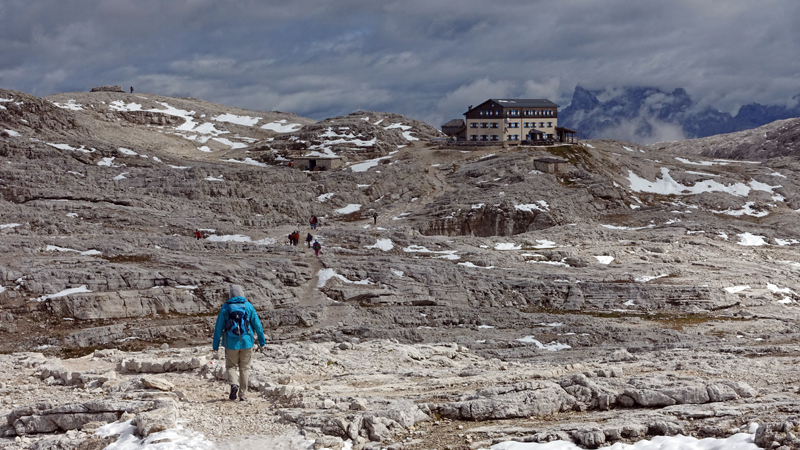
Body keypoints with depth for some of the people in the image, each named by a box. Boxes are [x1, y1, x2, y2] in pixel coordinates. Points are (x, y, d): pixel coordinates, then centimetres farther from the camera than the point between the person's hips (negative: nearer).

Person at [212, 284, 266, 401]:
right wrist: (262, 341, 7)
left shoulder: (225, 307, 0)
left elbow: (218, 327, 1)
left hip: (231, 343, -1)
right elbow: (257, 324, 0)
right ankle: (243, 395, 9)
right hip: (246, 342, 1)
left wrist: (215, 345, 8)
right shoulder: (248, 306, 1)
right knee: (245, 368, 10)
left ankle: (234, 384, -15)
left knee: (231, 366, 12)